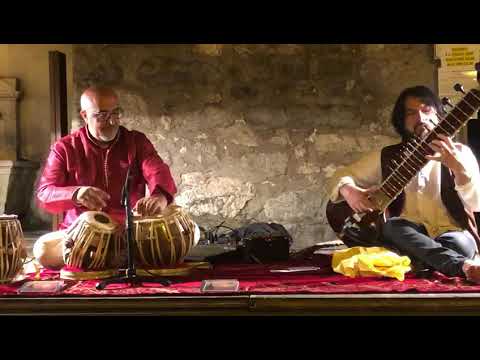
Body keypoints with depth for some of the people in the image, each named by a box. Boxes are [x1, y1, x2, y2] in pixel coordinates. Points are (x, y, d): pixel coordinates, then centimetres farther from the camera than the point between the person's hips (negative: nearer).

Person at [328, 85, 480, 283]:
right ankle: (464, 266, -45)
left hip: (451, 234, -1)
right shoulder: (387, 156, 11)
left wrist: (459, 167, -28)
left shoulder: (459, 153, 5)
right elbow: (342, 175, 16)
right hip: (409, 238, 2)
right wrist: (348, 190, -9)